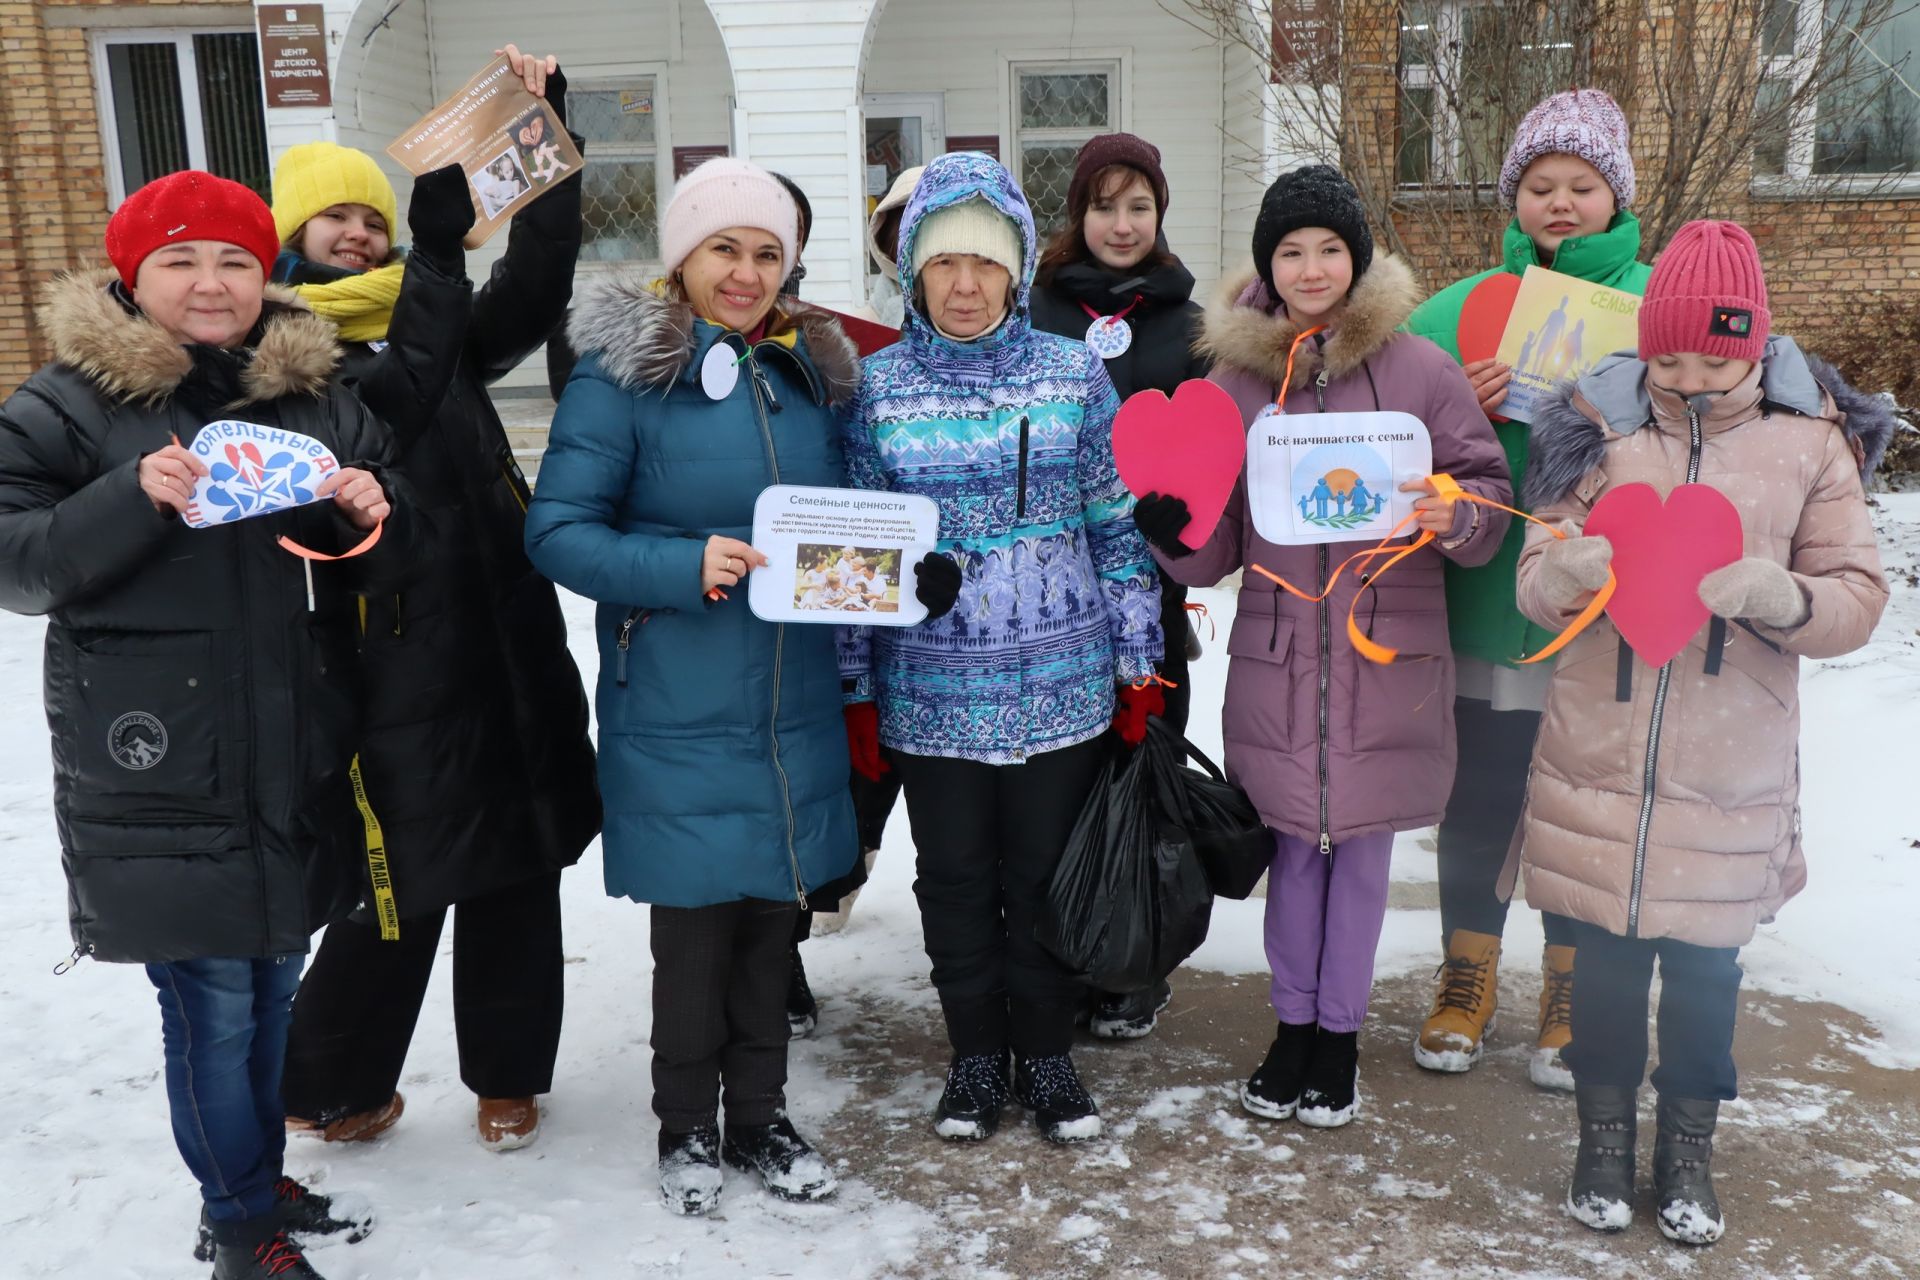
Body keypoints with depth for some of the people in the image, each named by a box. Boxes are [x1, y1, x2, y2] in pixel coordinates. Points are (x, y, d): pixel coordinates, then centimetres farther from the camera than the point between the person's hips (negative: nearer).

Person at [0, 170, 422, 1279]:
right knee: (213, 1004, 1)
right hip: (162, 781, -4)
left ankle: (263, 1177, 37)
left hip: (301, 767, 5)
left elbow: (392, 565, 13)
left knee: (273, 982, 18)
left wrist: (376, 519, -11)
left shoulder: (324, 398, 10)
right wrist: (135, 498, -24)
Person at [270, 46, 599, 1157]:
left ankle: (508, 1075, 30)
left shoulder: (430, 323, 14)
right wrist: (439, 250, -22)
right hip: (399, 664, -6)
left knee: (516, 873, 13)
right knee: (402, 889, 3)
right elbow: (392, 402, -21)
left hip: (510, 648, 6)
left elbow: (535, 292, -1)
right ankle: (334, 1087, 26)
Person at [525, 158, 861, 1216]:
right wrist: (688, 566, -23)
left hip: (792, 710, 5)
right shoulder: (621, 373, -8)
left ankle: (759, 1117, 33)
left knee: (771, 915, 14)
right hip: (678, 716, -5)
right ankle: (686, 1130, 28)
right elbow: (557, 532, -11)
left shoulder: (813, 372, 9)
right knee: (693, 927, 5)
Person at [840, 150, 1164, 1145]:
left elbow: (1119, 526, 4)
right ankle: (976, 1056, 32)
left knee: (1049, 874, 10)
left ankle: (1046, 1055, 31)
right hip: (931, 692, 0)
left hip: (1063, 683, 0)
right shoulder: (877, 386, 0)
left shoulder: (1075, 373, 1)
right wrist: (856, 691, 2)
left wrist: (1138, 665, 3)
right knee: (954, 878, 11)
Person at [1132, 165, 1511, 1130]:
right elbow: (1217, 546, 6)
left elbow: (1490, 492, 1)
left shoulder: (1417, 368, -3)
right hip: (1277, 656, 2)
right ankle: (1293, 1023, 30)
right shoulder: (1234, 377, 4)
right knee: (1294, 843, 13)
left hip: (1388, 654, -1)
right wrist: (1173, 528, -15)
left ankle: (1339, 1033, 27)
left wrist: (1455, 515, -21)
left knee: (1362, 845, 10)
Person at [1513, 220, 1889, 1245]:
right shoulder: (1601, 427, 0)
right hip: (1598, 763, 0)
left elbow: (1857, 600, -1)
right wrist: (1578, 567, -23)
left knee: (1705, 966, 12)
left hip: (1732, 774, 0)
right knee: (1606, 957, 11)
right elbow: (1535, 585, 0)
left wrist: (1763, 591, -21)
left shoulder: (1810, 442, -1)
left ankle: (1688, 1143, 34)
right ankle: (1605, 1130, 32)